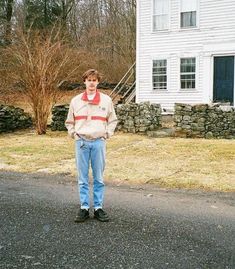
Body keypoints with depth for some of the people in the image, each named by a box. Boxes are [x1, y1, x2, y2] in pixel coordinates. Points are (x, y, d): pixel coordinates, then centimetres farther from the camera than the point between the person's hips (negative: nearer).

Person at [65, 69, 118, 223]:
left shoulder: (106, 100, 4)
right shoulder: (76, 101, 6)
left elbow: (113, 120, 11)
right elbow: (69, 122, 14)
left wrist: (106, 134, 0)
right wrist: (74, 135, 2)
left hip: (98, 142, 0)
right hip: (82, 142, 1)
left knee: (99, 178, 5)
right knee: (83, 179, 5)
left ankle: (98, 208, 15)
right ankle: (84, 208, 14)